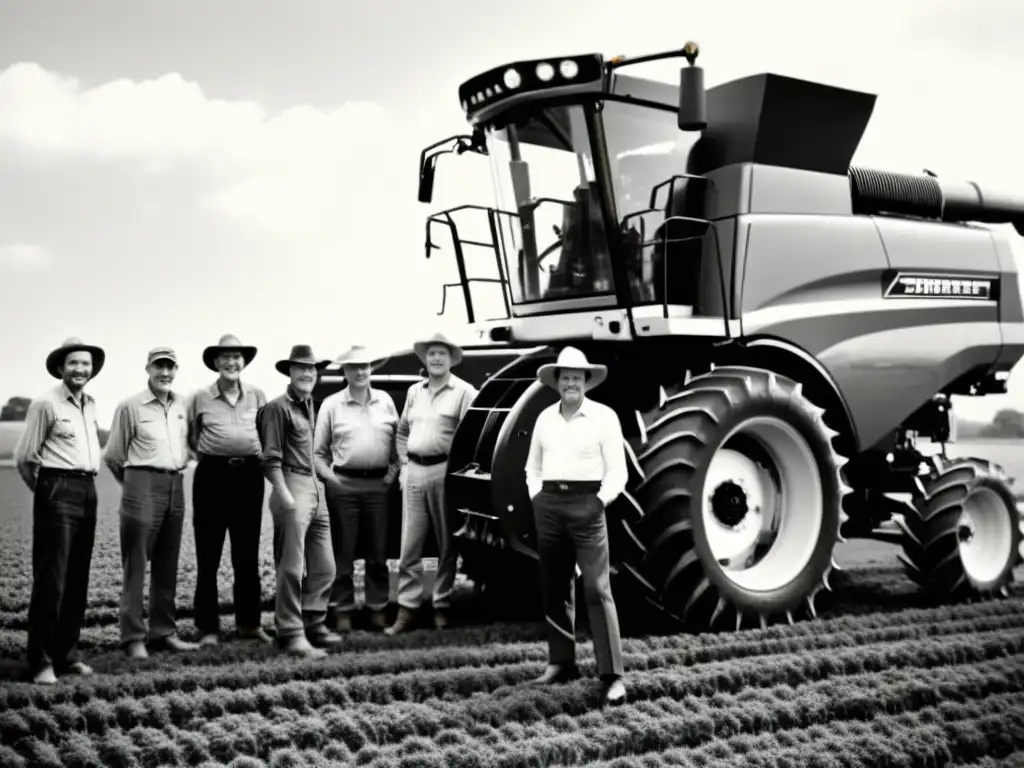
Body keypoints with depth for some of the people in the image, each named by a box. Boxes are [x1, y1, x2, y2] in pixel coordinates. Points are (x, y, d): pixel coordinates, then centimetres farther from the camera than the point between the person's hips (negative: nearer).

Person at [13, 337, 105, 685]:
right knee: (50, 581, -6)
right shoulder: (46, 403, -7)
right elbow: (24, 457, -3)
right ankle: (41, 662, 1)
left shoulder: (90, 404, 13)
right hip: (57, 492, -7)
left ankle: (67, 655, 18)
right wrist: (45, 491, 9)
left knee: (78, 582, 10)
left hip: (88, 492, 7)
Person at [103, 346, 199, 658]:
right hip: (142, 485, -5)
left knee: (167, 566, 10)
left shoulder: (182, 404, 9)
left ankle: (164, 632, 18)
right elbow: (113, 456, 2)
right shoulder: (130, 406, -4)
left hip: (176, 486, 5)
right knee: (136, 565, -2)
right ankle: (134, 638, 3)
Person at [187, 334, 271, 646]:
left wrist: (251, 457, 6)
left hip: (249, 475, 2)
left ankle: (249, 623, 21)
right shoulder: (200, 398, 1)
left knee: (248, 555, 10)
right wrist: (210, 456, 3)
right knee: (208, 556, 2)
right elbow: (191, 438, 11)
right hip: (212, 475, -2)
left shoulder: (257, 395, 5)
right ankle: (208, 628, 10)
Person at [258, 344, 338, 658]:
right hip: (292, 488, -9)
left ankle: (313, 625, 24)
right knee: (292, 568, -6)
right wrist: (284, 495, -19)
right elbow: (271, 458, -12)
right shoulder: (279, 407, -7)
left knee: (323, 567, 13)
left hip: (314, 488, 9)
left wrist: (318, 487, 14)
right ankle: (291, 635, -2)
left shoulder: (309, 405, 18)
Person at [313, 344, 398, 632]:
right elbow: (318, 451, 6)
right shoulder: (331, 404, 4)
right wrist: (329, 477, -6)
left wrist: (392, 473, 1)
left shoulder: (385, 401, 10)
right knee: (342, 553, 1)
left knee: (378, 552, 8)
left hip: (378, 484, 2)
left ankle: (378, 609, 16)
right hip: (343, 485, -2)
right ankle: (342, 611, 8)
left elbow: (398, 441, 12)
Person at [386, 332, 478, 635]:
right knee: (409, 546, 4)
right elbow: (402, 431, 24)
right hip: (413, 472, 5)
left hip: (444, 471, -5)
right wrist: (404, 463, 14)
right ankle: (406, 609, 9)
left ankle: (442, 606, 13)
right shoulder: (414, 392, 16)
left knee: (447, 544, 4)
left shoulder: (463, 392, -2)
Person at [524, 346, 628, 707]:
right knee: (554, 588, 11)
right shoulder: (545, 417, 10)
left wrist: (600, 502, -10)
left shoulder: (603, 416, -2)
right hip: (549, 504, 5)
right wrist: (536, 497, 7)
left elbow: (617, 471, -3)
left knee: (598, 589, -8)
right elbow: (532, 466, 19)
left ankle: (613, 675, -7)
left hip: (586, 504, -5)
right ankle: (561, 662, 24)